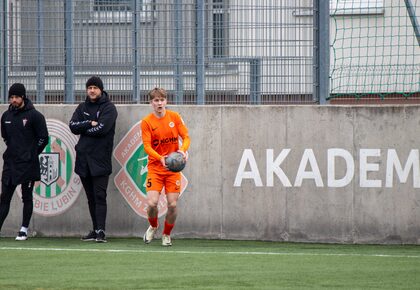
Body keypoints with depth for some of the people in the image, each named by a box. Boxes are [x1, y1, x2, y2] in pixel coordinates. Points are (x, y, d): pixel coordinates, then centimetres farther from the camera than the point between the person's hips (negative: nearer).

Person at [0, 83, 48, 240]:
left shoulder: (34, 116, -7)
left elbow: (43, 138, -4)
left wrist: (31, 154, 0)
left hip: (28, 164, -5)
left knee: (27, 197, 1)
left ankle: (24, 230, 7)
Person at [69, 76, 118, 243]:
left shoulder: (109, 108, -2)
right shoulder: (83, 107, 15)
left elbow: (101, 129, -16)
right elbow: (73, 126, 1)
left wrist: (83, 129, -3)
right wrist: (90, 124, -12)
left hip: (100, 159, -6)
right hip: (83, 158, 6)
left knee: (100, 196, -12)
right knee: (91, 197, 10)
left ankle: (100, 231, -16)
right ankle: (95, 230, 16)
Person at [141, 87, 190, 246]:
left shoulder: (175, 117, 1)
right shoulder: (147, 122, -5)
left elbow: (186, 137, 1)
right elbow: (147, 146, -12)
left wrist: (182, 149, -22)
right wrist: (160, 158, -29)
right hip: (155, 167, -1)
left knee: (172, 204, -4)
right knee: (152, 203, -14)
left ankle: (166, 235, 19)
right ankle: (153, 227, 19)